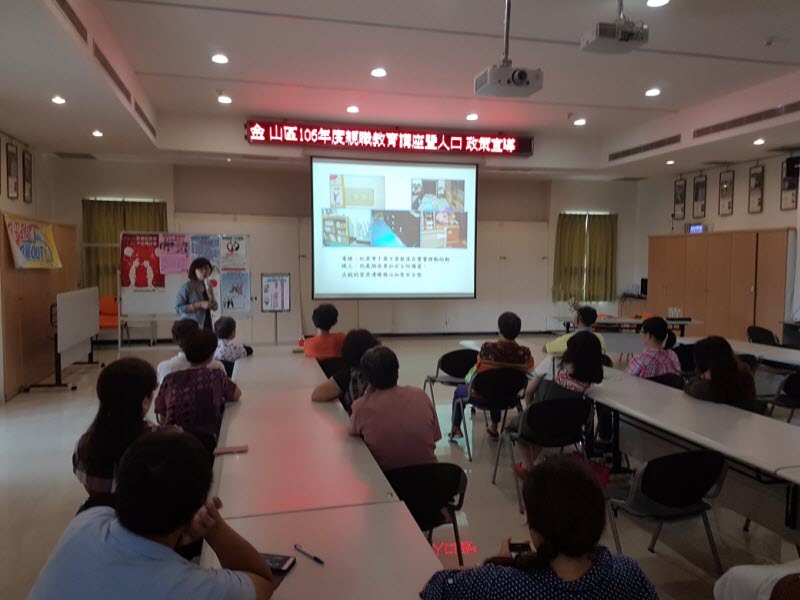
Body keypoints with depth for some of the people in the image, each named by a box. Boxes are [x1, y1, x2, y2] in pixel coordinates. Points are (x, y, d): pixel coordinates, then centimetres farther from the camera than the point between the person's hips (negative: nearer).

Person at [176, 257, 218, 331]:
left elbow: (215, 307, 10)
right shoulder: (187, 287, -8)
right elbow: (178, 308, -14)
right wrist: (200, 305, -18)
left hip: (206, 326, 6)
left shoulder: (208, 286, 9)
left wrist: (211, 295, -9)